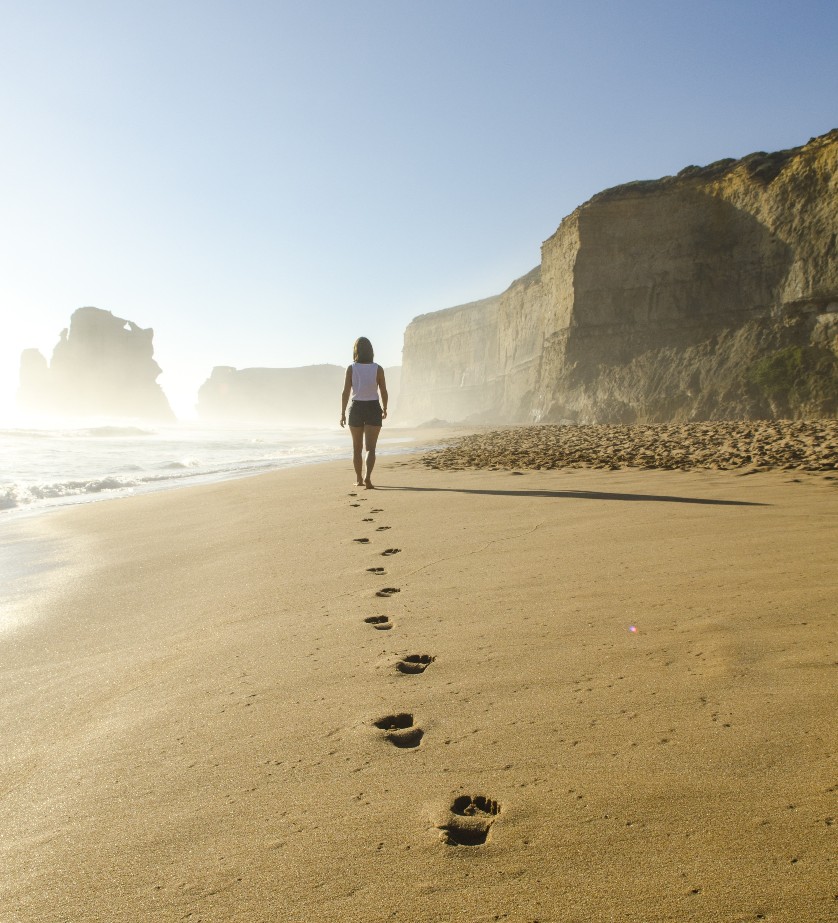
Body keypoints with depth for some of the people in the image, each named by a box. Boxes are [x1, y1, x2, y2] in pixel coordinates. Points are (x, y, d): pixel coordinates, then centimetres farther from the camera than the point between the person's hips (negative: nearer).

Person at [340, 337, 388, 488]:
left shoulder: (351, 369, -4)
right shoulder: (378, 369, -4)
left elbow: (346, 392, -8)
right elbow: (384, 392, 0)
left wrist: (342, 413, -1)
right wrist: (385, 409, 16)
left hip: (356, 409, 1)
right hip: (373, 409, -1)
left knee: (357, 447, 15)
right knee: (371, 448, -2)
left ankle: (359, 480, 23)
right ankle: (368, 477, -23)